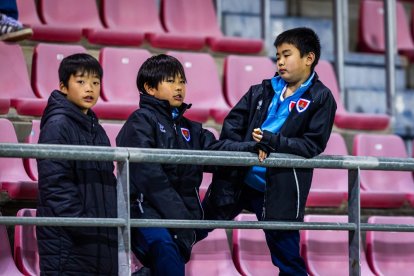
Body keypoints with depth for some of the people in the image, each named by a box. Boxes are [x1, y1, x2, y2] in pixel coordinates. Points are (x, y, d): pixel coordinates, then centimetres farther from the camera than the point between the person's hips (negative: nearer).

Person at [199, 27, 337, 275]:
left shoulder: (321, 98, -2)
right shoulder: (262, 92, 9)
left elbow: (313, 145, -10)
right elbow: (232, 125, 6)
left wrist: (273, 141, -19)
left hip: (279, 189, -4)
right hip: (237, 179, 4)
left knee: (287, 254, 3)